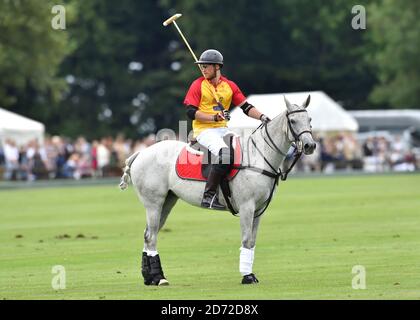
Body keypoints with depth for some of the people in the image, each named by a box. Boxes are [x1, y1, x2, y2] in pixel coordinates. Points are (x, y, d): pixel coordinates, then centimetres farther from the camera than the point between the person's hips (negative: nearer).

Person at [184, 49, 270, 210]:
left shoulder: (229, 86, 11)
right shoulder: (198, 85, -1)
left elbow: (246, 107, 9)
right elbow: (191, 112, -9)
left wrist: (262, 117, -7)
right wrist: (215, 117, -20)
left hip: (223, 129, 6)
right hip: (204, 130, -6)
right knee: (224, 152, -32)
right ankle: (209, 196, -34)